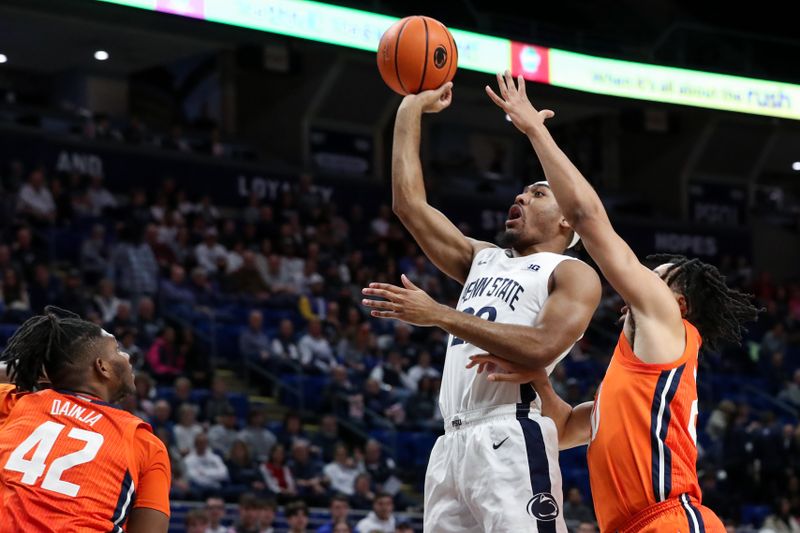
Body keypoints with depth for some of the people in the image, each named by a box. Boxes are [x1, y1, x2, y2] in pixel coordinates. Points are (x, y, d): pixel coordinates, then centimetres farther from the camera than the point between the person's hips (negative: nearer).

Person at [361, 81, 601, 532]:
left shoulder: (574, 274, 3)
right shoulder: (482, 259, 25)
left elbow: (542, 348, -15)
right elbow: (409, 203, 21)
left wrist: (439, 315, -14)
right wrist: (411, 110, 20)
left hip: (510, 440, -7)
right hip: (453, 443, 7)